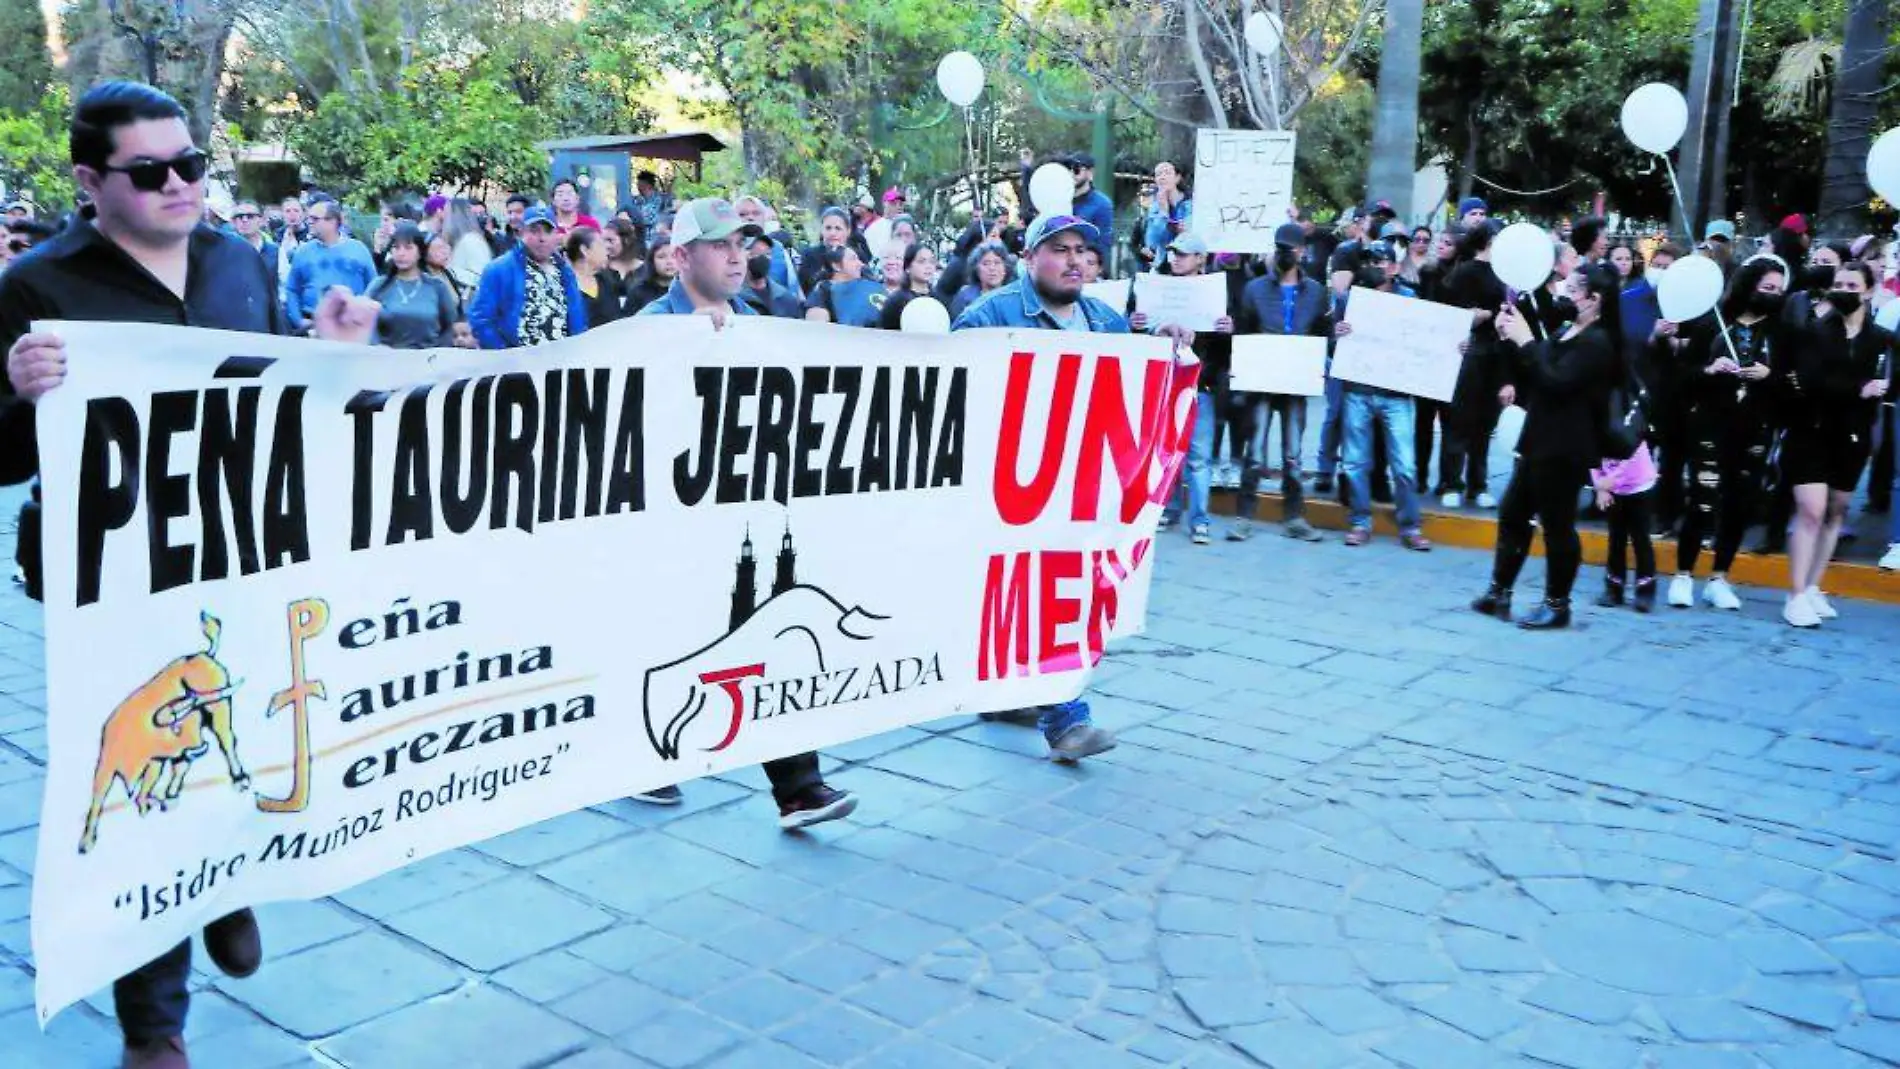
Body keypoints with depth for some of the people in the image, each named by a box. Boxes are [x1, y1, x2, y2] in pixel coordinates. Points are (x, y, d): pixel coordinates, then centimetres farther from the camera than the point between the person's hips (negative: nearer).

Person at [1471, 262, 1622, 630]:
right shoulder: (1568, 332, 14)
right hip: (1539, 442, 9)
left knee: (1557, 525, -1)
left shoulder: (1597, 342, -13)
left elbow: (1555, 382, -24)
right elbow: (1529, 377, 14)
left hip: (1564, 450, -9)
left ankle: (1557, 605, 10)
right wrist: (1509, 339, 2)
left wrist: (1526, 341, -22)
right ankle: (1499, 593, 19)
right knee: (1511, 515, 12)